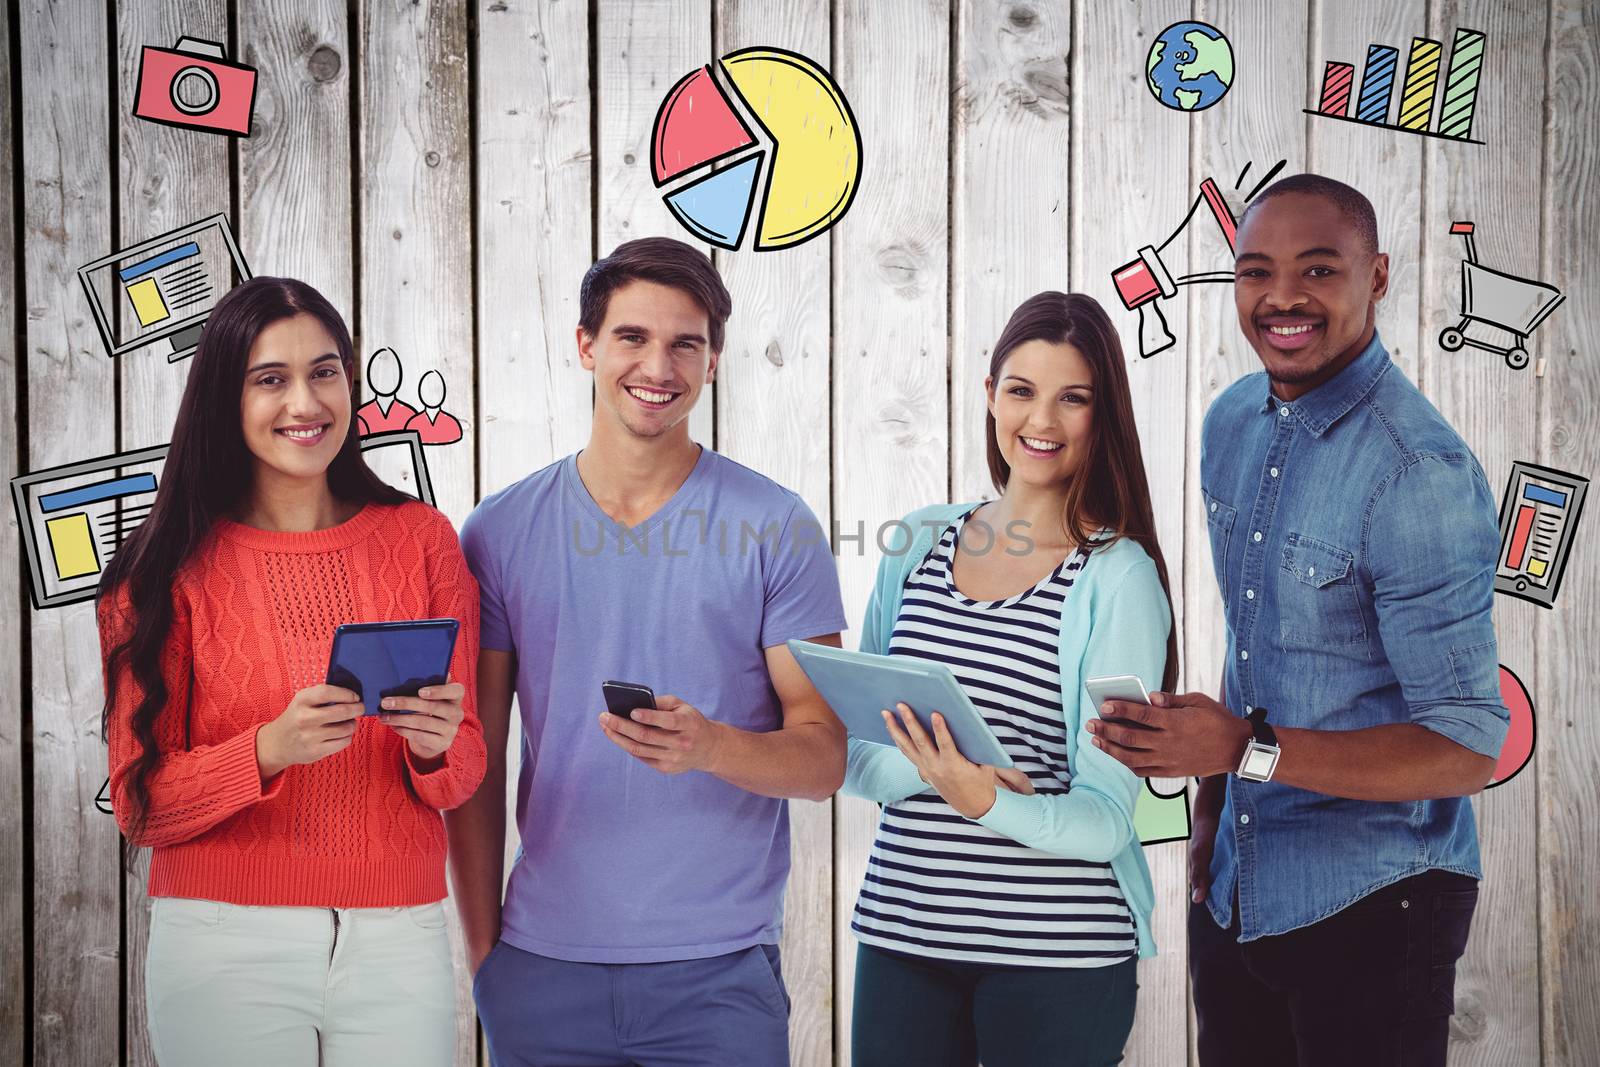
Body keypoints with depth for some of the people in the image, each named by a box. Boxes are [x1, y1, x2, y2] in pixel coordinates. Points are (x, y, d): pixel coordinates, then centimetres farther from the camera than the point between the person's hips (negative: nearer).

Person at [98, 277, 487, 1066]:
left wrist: (436, 746, -17)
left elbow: (465, 772, 5)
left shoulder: (421, 539, 3)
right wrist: (269, 749, -22)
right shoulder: (171, 569, -2)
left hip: (398, 942, 2)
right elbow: (140, 805, -6)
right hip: (225, 948, -1)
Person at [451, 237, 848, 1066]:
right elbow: (475, 761, 6)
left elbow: (826, 757, -3)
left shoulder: (776, 529, -2)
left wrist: (712, 747, -22)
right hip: (540, 966, 2)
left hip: (718, 968, -1)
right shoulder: (500, 532, 3)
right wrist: (482, 948, 2)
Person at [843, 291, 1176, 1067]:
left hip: (1058, 955, -3)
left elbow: (1106, 819, -11)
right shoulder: (920, 544, 5)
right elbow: (852, 752, 5)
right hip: (899, 930, 4)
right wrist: (930, 773, -15)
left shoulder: (1120, 575, -9)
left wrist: (985, 803, -29)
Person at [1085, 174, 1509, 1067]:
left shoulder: (1419, 474, -21)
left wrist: (1248, 750, -28)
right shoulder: (1231, 423, 3)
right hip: (1234, 891, 7)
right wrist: (1214, 800, 12)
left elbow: (1467, 748, -22)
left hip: (1369, 903, -7)